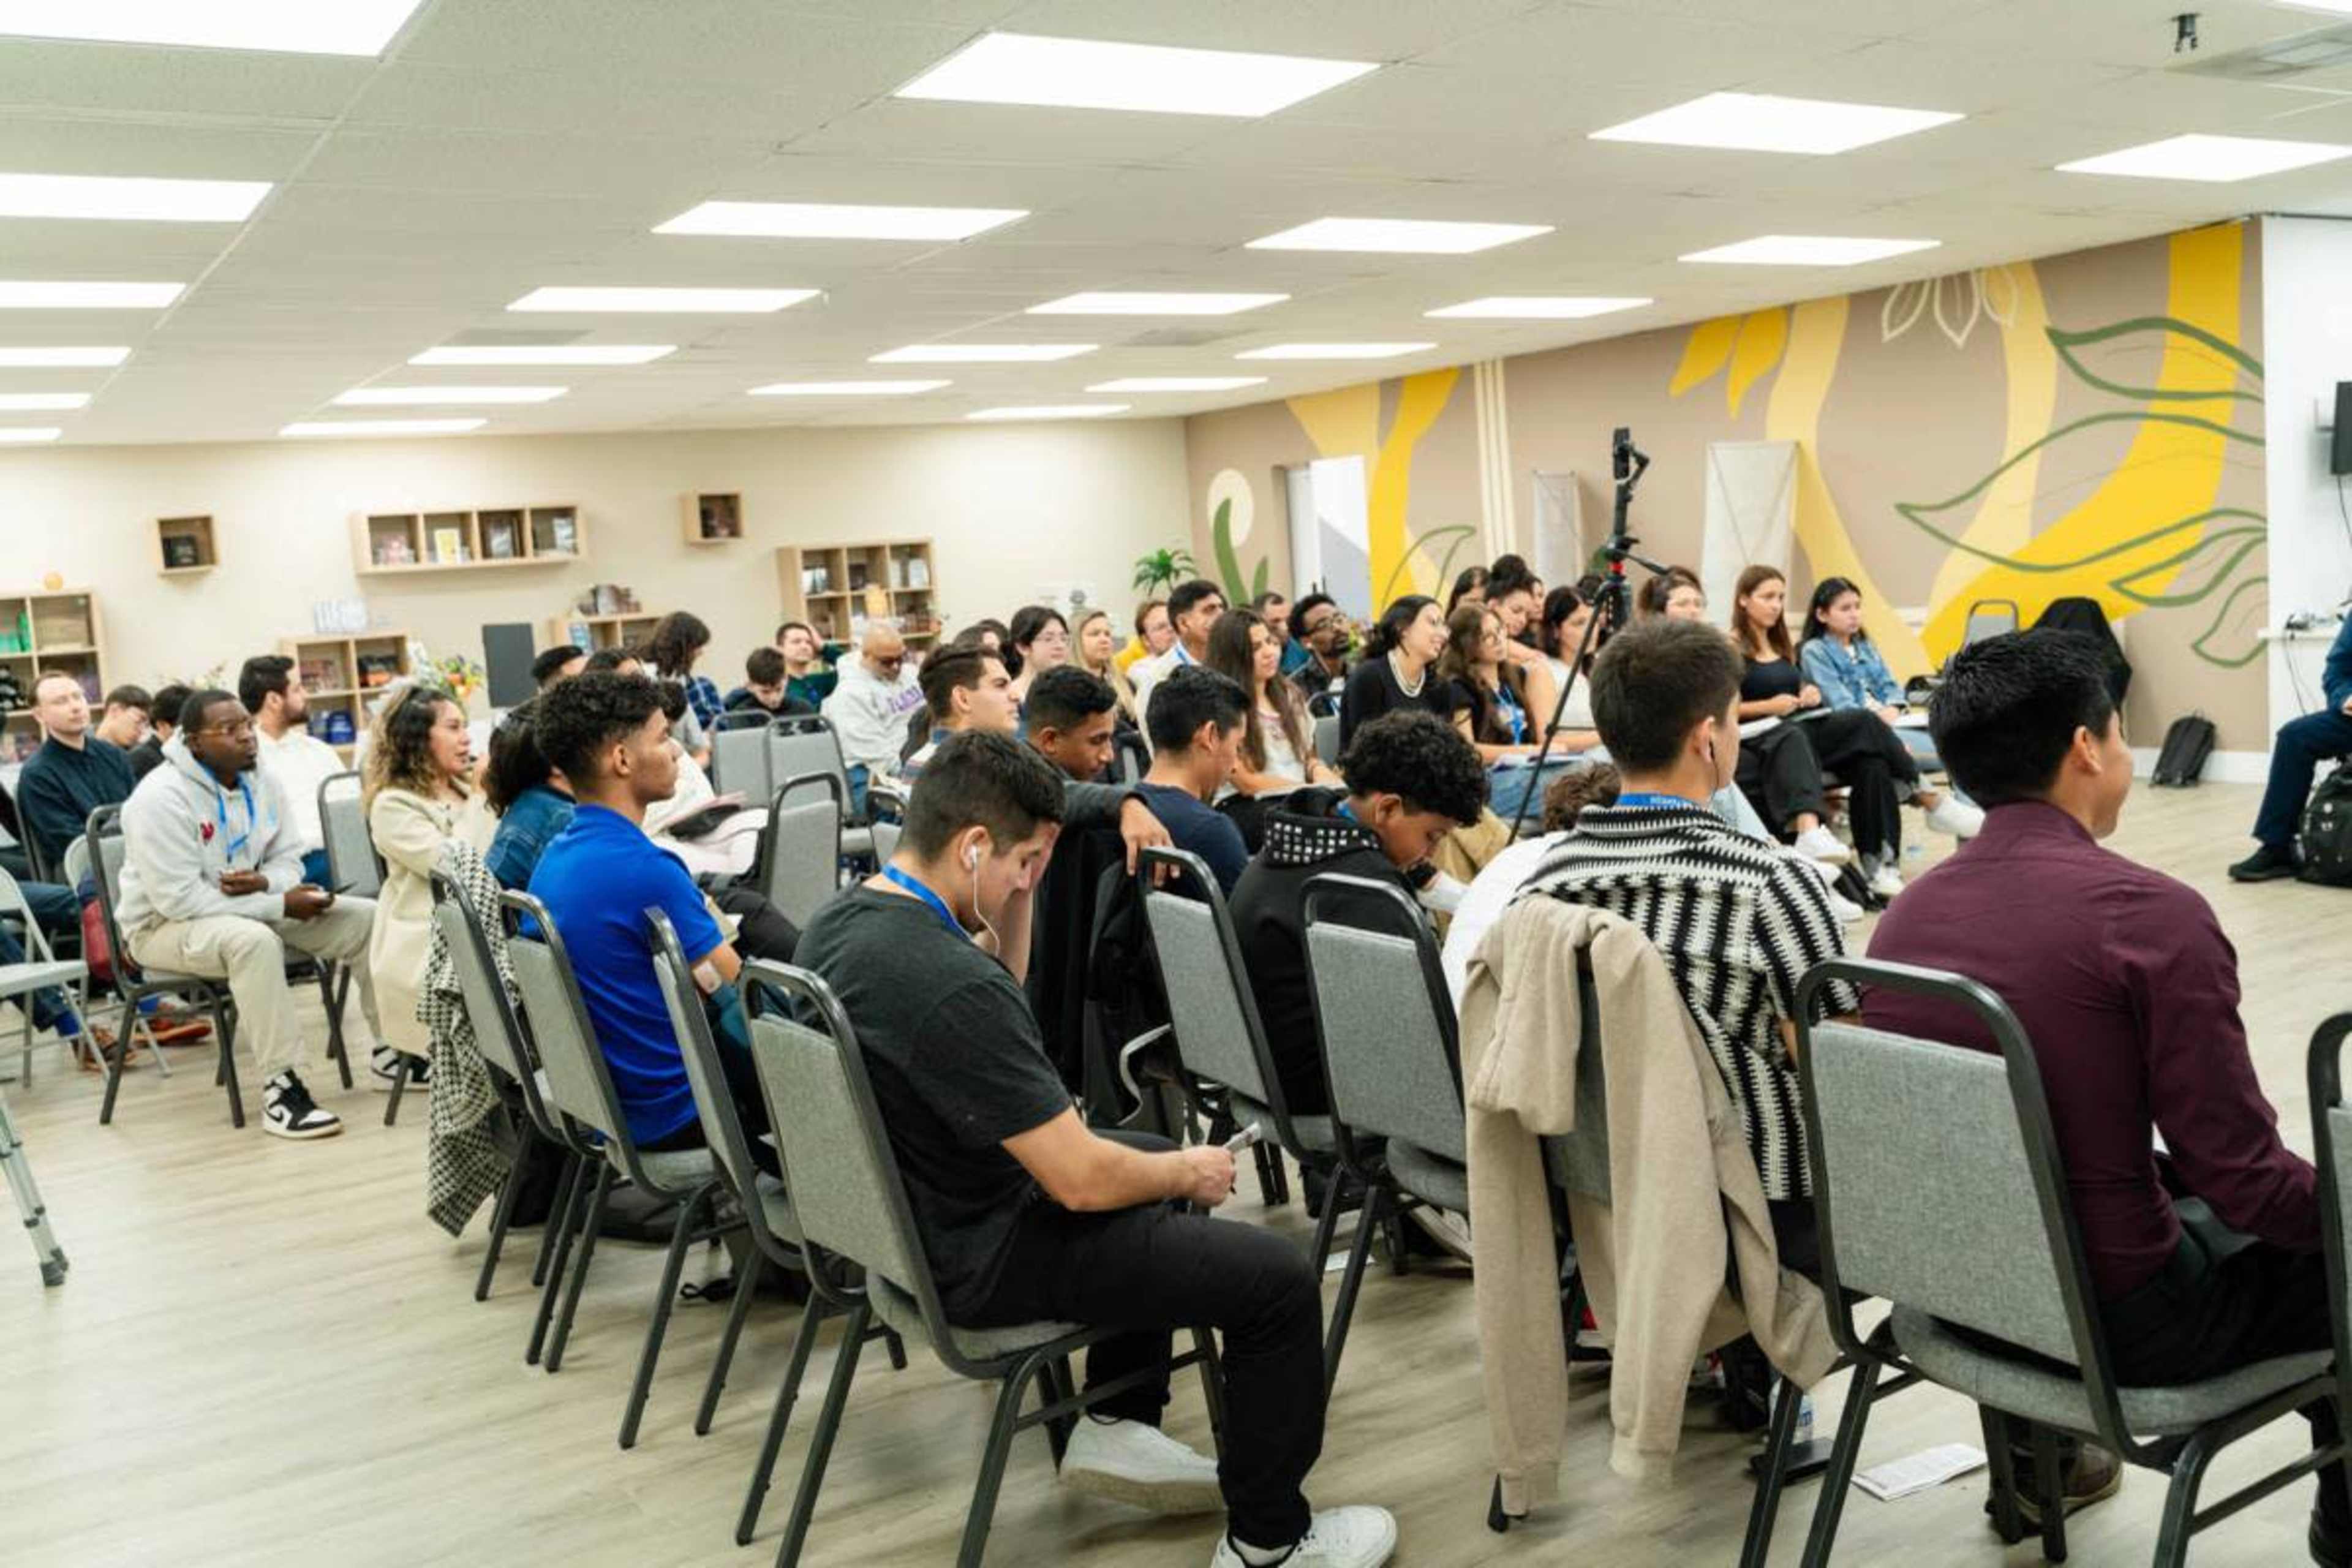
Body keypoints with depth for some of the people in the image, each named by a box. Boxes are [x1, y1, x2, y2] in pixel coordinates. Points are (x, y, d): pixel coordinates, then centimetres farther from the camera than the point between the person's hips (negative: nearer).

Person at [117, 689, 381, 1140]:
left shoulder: (260, 781, -1)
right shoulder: (162, 797, -23)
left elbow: (287, 859, 7)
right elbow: (179, 899, -28)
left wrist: (266, 883, -19)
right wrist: (280, 905, -28)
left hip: (248, 909, 7)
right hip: (166, 925, -7)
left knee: (365, 918, -6)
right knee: (255, 939, -40)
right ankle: (281, 1088, -33)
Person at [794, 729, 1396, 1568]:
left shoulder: (839, 919, -3)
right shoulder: (948, 984, -33)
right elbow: (1082, 1180, -28)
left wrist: (1015, 894, 0)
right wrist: (1190, 1171, -8)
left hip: (915, 1215, 10)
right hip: (982, 1259, -10)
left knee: (1159, 1169, 28)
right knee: (1282, 1278, -3)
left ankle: (1117, 1427, 31)